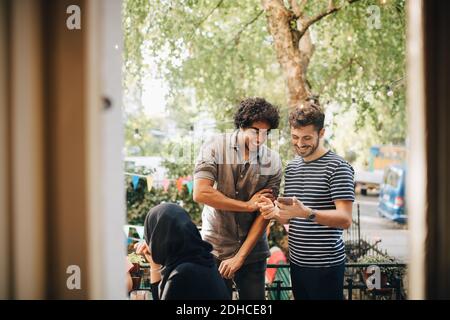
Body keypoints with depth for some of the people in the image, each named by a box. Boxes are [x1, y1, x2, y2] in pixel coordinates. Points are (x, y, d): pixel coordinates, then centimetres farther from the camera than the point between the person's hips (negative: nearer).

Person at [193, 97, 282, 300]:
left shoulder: (272, 162, -5)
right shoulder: (215, 147, -8)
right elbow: (200, 193, -18)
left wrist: (240, 257, -10)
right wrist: (248, 205, -13)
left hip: (253, 252, 2)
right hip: (215, 249, -2)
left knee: (254, 296, 6)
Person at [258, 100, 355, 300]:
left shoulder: (338, 167, -10)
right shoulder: (291, 167, 13)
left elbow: (345, 219, -17)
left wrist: (306, 213, -31)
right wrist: (275, 212, -6)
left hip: (326, 265, -6)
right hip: (296, 261, 7)